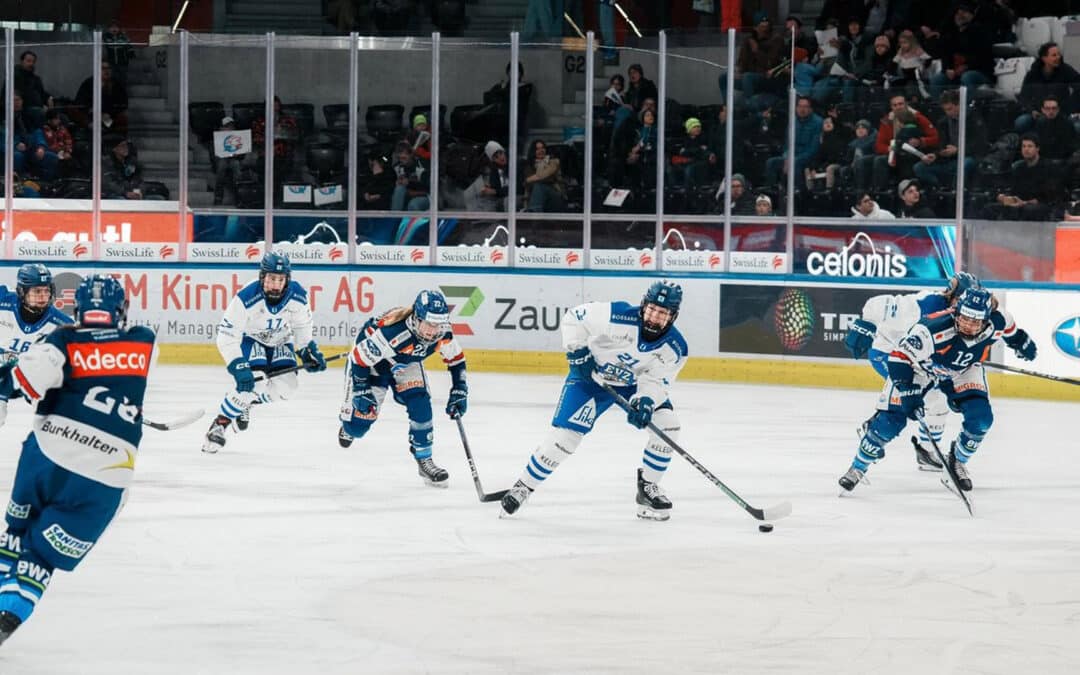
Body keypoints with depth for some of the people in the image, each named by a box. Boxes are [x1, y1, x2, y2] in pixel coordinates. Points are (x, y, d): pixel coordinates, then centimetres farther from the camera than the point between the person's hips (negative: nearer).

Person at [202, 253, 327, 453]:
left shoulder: (297, 296, -22)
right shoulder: (247, 298, -35)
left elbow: (301, 325, 1)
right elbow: (226, 336, -32)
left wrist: (307, 350, -6)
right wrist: (238, 367, -40)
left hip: (279, 341, 5)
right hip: (249, 339, -5)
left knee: (286, 385, -11)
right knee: (248, 382, -26)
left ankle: (246, 403, 17)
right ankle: (219, 424, -9)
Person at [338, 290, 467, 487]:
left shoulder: (443, 334, -25)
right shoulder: (391, 332, -44)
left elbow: (456, 359, -4)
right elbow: (361, 358, -32)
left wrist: (459, 391, -8)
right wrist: (361, 391, -25)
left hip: (407, 363, 4)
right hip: (369, 361, -4)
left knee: (420, 403, -17)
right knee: (360, 421, -1)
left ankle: (424, 460, -4)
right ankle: (349, 429, 39)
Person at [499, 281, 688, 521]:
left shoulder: (675, 348, -20)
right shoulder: (619, 317, -31)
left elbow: (656, 382, -17)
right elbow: (573, 317, -20)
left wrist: (645, 402, -36)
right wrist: (577, 352, -21)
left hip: (634, 385, 4)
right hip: (591, 376, -4)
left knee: (667, 424, -14)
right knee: (565, 434, -14)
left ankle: (648, 488, 4)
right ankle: (523, 487, 2)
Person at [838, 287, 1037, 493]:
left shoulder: (996, 322, -27)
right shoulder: (933, 329, -43)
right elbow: (900, 357, -36)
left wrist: (1021, 341, 13)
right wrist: (908, 393, -42)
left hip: (963, 370, 4)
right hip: (919, 365, -4)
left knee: (981, 418, -15)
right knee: (891, 420, -12)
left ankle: (957, 461, 13)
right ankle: (858, 468, 9)